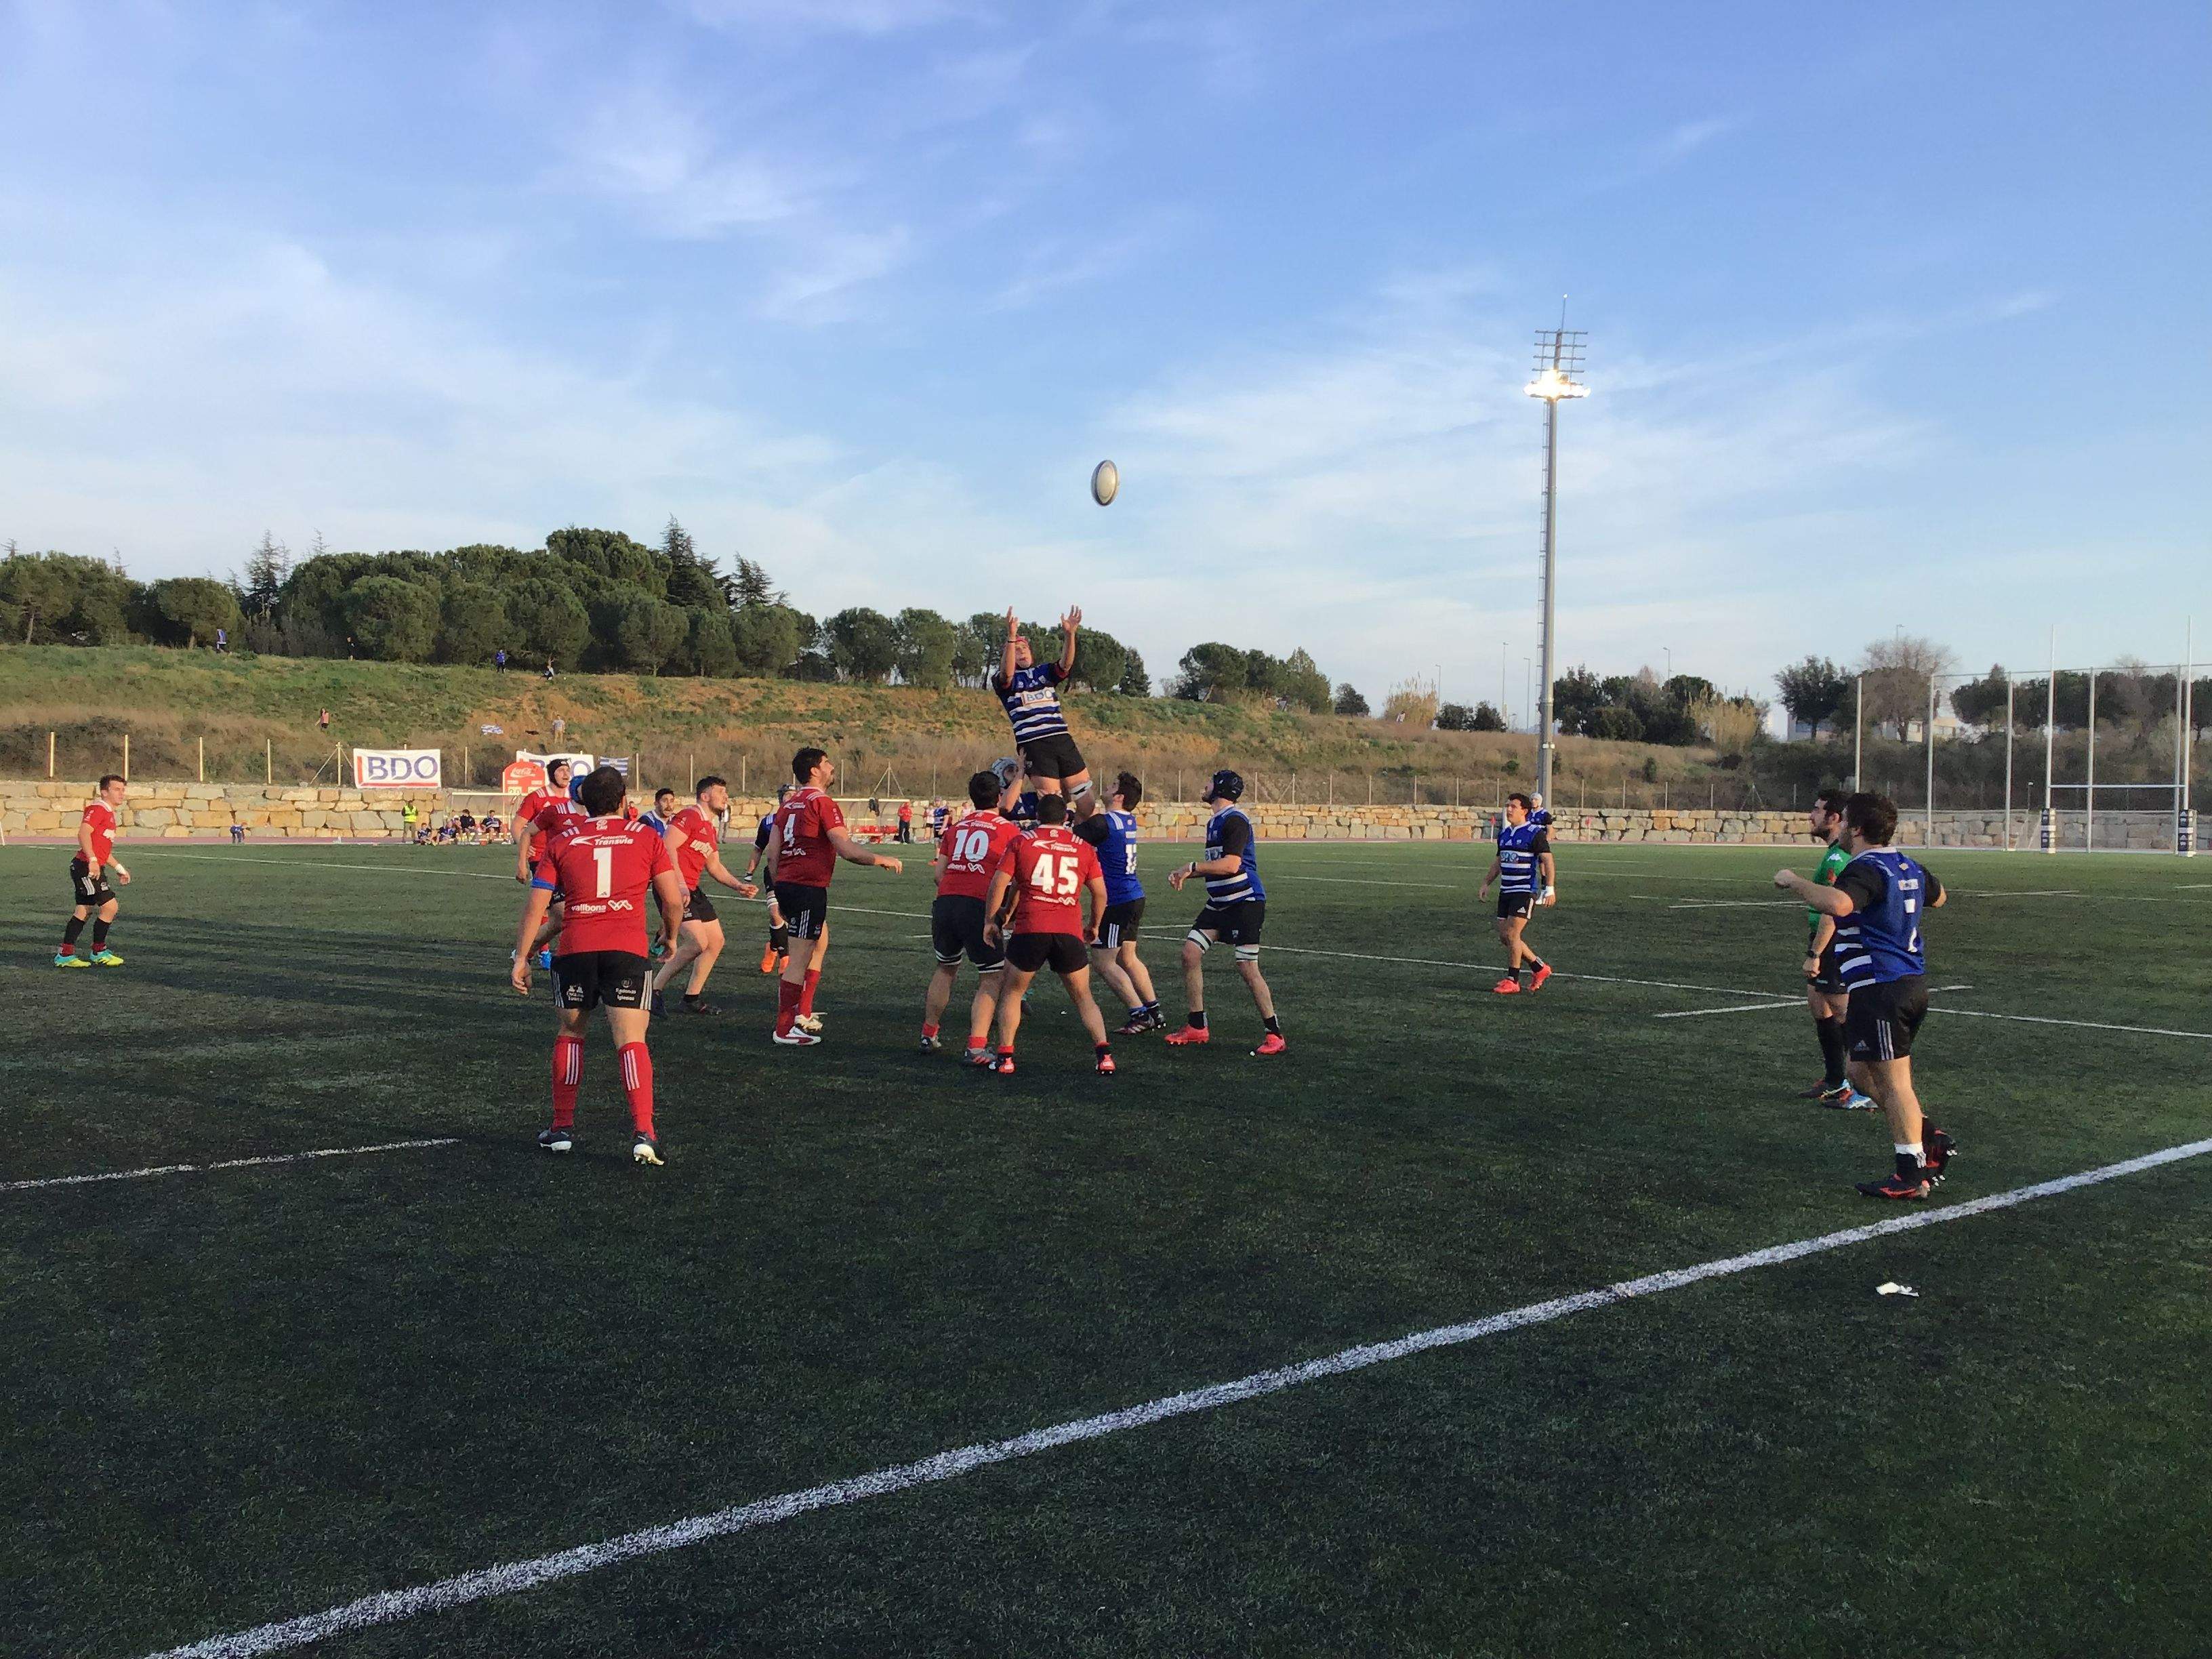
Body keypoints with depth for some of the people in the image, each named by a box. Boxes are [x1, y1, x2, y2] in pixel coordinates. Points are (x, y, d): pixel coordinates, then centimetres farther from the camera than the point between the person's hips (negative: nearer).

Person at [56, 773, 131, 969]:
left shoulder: (109, 813, 21)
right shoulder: (97, 809, -10)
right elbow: (83, 833, -25)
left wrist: (119, 868, 31)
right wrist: (93, 860, -33)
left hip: (95, 869, 11)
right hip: (87, 868, -11)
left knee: (83, 911, 11)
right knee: (110, 906, -10)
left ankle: (65, 955, 15)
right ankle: (99, 952, 2)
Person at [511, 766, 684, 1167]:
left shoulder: (560, 841, 11)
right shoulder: (646, 837, 8)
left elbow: (536, 904, 7)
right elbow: (673, 900, 6)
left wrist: (521, 958, 11)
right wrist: (670, 935, 24)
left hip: (574, 949, 2)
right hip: (627, 950, -1)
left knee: (569, 1035, 19)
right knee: (631, 1041, -3)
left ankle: (562, 1128, 23)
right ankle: (643, 1134, -14)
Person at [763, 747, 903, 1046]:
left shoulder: (788, 803, 15)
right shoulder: (822, 802, -10)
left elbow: (772, 853, 15)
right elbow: (846, 848, -17)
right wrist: (881, 859, -4)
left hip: (786, 884, 9)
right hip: (809, 887, -9)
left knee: (821, 941, 24)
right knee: (800, 959, -5)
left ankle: (802, 1015, 27)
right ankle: (785, 1029, -2)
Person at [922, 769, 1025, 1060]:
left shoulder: (956, 827, 17)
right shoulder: (1009, 829, 4)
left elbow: (939, 871, 15)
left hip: (945, 903, 5)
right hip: (979, 906, -5)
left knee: (946, 968, 25)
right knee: (991, 978, 5)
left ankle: (929, 1034, 33)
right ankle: (977, 1047, -5)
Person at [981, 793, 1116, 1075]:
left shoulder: (1021, 842, 7)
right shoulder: (1083, 847, 12)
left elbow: (999, 883, 2)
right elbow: (1100, 892, 14)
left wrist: (991, 921, 13)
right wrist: (1094, 926, 29)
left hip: (1030, 928, -2)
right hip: (1070, 933, 2)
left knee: (1011, 993, 16)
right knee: (1083, 997, 16)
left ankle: (1005, 1058, 9)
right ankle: (1104, 1054, 2)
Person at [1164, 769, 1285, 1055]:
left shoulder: (1235, 820, -15)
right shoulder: (1214, 822, 16)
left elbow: (1230, 865, -24)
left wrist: (1192, 866, -16)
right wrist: (1185, 874, 12)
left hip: (1245, 902, -10)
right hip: (1219, 903, 10)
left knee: (1247, 968, -11)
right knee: (1190, 953, 1)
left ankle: (1274, 1035, 1)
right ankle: (1197, 1028, 9)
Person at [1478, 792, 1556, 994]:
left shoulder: (1535, 833, -9)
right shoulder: (1504, 832, 14)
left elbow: (1547, 860, -13)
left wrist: (1550, 889, -20)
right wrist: (1486, 884, 20)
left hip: (1526, 892, -8)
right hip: (1505, 891, 8)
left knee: (1512, 935, -11)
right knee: (1504, 936, 6)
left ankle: (1512, 981, 0)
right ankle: (1540, 968, 22)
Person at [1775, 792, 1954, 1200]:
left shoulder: (1866, 868, -16)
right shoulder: (1909, 867, 13)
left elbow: (1838, 905, -37)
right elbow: (1937, 897, 35)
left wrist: (1793, 881, -24)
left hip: (1879, 986, -9)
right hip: (1914, 982, 9)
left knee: (1893, 1079, -3)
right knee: (1863, 1072, 18)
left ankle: (1912, 1174, 2)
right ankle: (1930, 1139, 19)